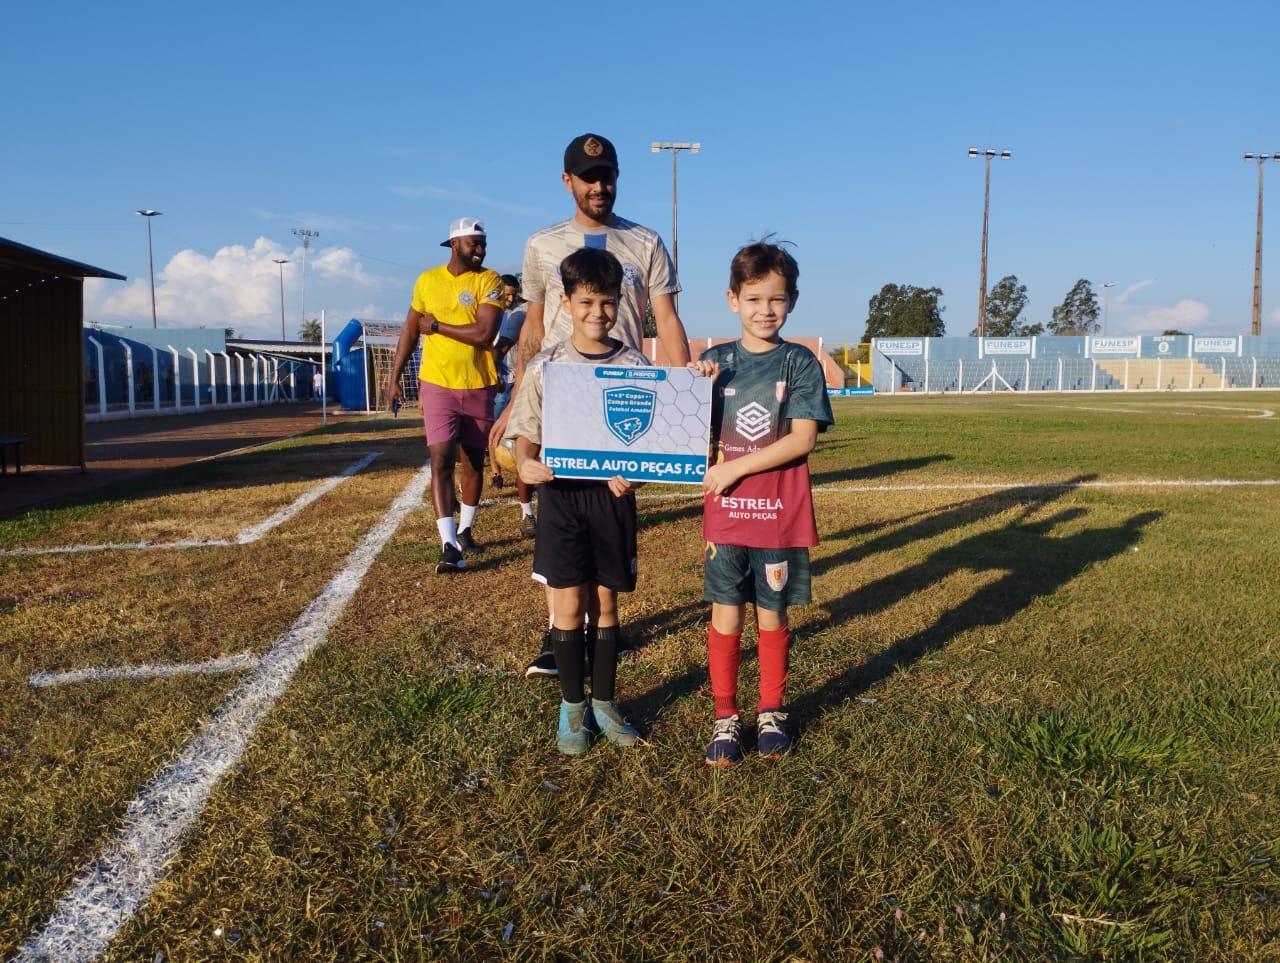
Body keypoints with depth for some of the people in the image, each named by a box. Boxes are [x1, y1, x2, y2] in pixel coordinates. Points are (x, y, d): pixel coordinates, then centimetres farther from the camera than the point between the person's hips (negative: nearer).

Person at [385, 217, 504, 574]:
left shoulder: (489, 281, -4)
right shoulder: (427, 280, 4)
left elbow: (484, 334, -18)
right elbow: (410, 330, 12)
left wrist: (437, 325, -10)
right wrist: (394, 377, 9)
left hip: (478, 387, 0)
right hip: (437, 385, 0)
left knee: (474, 462, 12)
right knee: (441, 461, -10)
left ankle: (464, 531, 29)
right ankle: (449, 546, -12)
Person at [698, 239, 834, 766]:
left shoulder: (800, 363, -3)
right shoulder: (714, 360, 4)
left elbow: (803, 438, -11)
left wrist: (736, 468, -15)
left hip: (781, 516, -1)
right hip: (725, 513, 1)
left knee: (772, 617, 10)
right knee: (725, 618, 4)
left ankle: (771, 712, 28)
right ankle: (725, 717, 19)